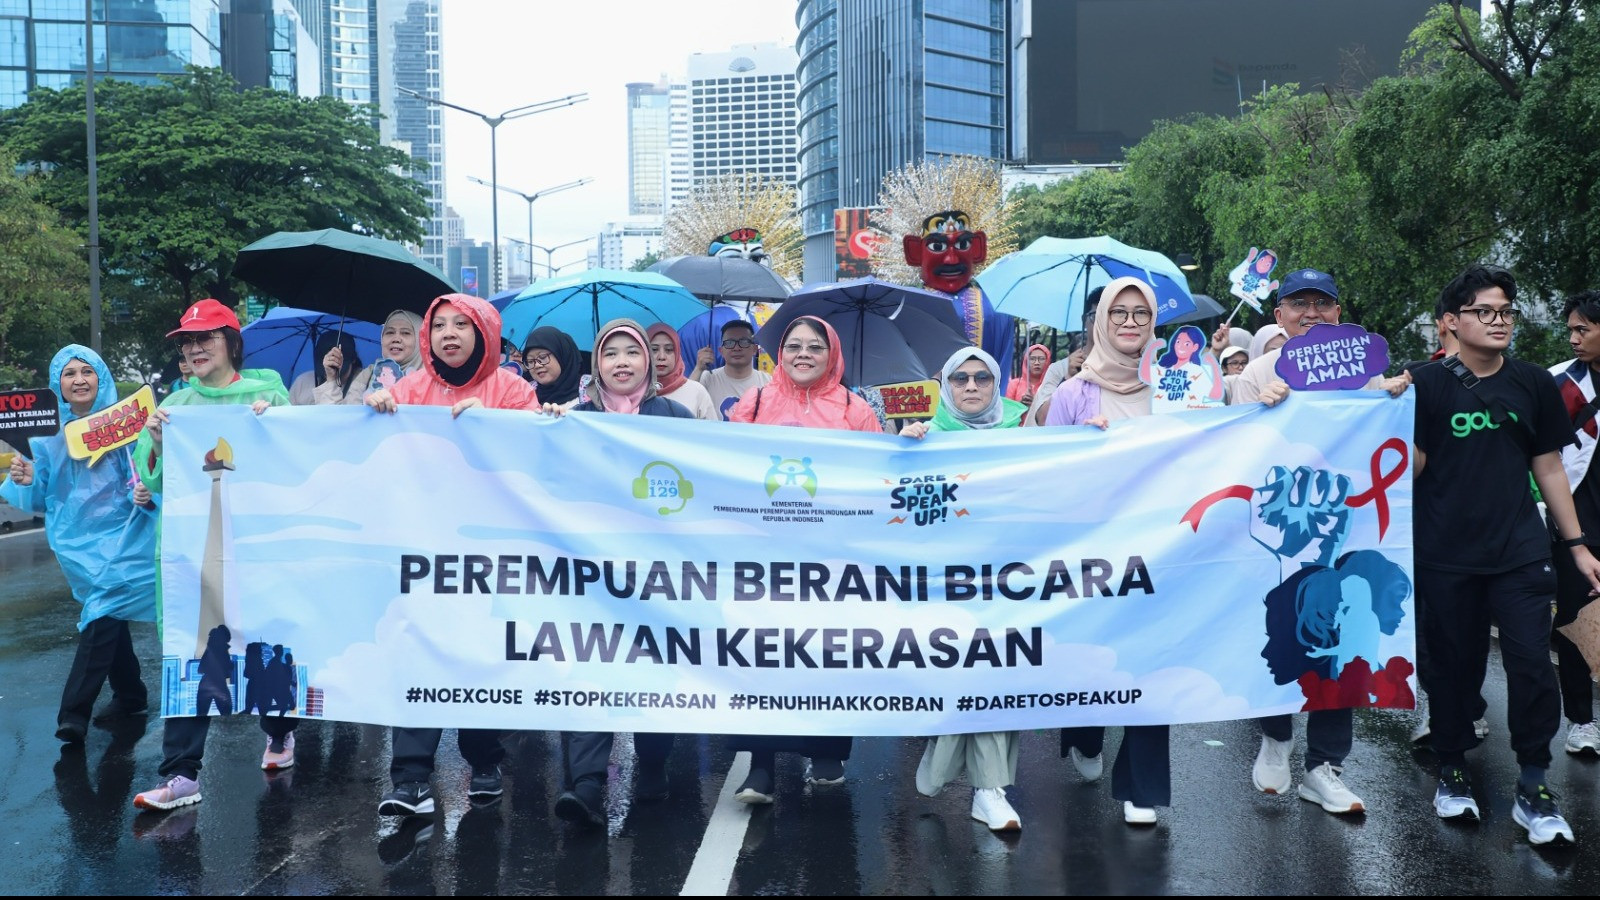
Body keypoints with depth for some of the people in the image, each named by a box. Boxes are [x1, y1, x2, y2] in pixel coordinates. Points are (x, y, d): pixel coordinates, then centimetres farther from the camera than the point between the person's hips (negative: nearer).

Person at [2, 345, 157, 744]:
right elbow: (39, 501, 4)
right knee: (108, 611, 17)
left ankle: (74, 713, -9)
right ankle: (130, 696, 33)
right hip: (76, 540, 4)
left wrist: (147, 495, -28)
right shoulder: (48, 433, 2)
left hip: (119, 535, -4)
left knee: (104, 610, -15)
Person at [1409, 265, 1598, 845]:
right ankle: (1452, 771, 26)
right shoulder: (1427, 385, -1)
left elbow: (1549, 467, 12)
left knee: (1532, 663, -5)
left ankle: (1533, 789, 8)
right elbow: (1411, 466, -3)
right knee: (1453, 664, 8)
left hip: (1519, 551, 2)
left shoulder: (1534, 385, 7)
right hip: (1445, 555, -2)